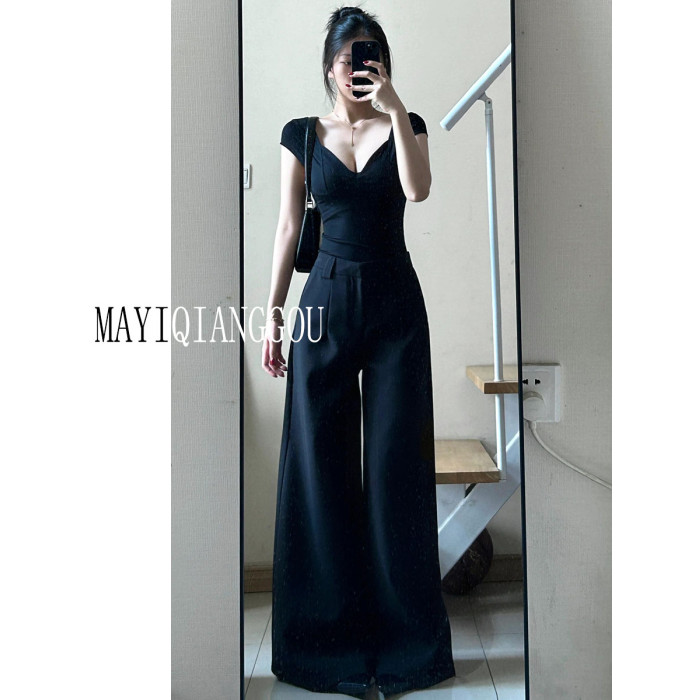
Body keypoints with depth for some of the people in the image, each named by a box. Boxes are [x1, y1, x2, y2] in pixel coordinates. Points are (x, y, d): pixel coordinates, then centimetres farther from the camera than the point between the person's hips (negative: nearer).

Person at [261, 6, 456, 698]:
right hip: (328, 296, 1)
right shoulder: (302, 134, 10)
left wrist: (394, 109, -14)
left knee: (397, 459, 2)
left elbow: (418, 189, -12)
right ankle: (328, 625, 20)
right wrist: (273, 313, 2)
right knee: (320, 459, 2)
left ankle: (403, 627, 19)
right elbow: (288, 227, 6)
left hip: (395, 300, 0)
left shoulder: (405, 125, 9)